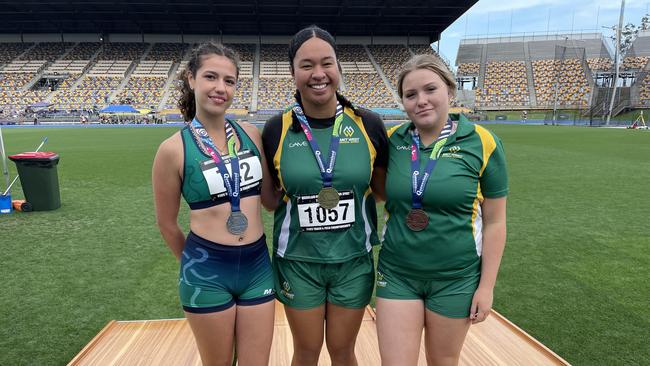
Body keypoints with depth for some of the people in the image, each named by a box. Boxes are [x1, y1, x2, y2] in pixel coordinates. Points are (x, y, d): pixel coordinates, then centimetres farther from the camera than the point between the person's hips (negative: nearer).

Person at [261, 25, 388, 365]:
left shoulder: (367, 124, -7)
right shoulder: (277, 129, -8)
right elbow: (269, 195, 4)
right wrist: (284, 199, -11)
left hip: (353, 260, 1)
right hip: (298, 261, 0)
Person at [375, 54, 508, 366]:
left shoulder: (480, 142, -10)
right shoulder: (391, 141, -4)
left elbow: (494, 222, -5)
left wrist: (486, 286, -4)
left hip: (455, 278, -1)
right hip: (397, 274, 2)